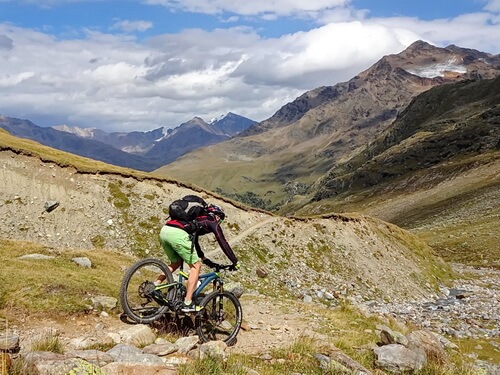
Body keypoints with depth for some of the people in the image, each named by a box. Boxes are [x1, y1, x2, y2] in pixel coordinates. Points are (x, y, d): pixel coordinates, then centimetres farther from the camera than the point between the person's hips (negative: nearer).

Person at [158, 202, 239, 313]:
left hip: (164, 231, 8)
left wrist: (204, 259, 53)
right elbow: (223, 243, 14)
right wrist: (235, 262, 22)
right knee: (195, 266, 6)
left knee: (176, 263, 28)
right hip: (178, 234, -8)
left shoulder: (197, 218, 38)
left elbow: (194, 241, 47)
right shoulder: (212, 222, 18)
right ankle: (188, 304, 2)